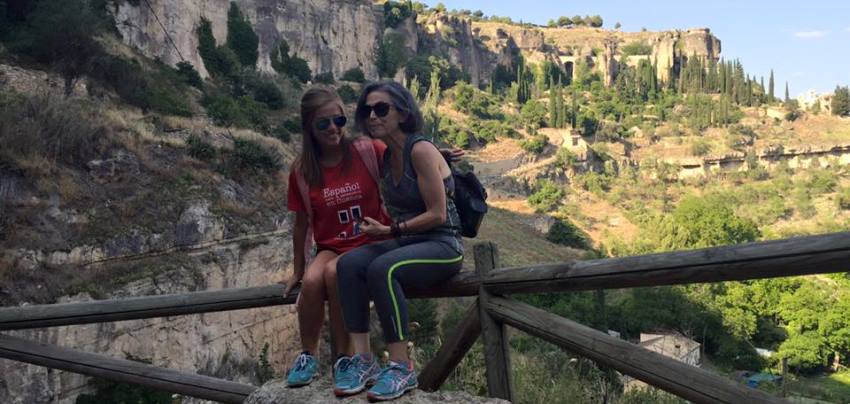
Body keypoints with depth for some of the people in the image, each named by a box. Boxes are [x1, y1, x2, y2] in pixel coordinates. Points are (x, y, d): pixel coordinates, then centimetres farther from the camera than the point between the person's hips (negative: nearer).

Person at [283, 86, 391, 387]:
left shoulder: (368, 151, -9)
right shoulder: (301, 171, -1)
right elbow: (301, 225, 7)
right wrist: (297, 271, 12)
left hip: (372, 243, -2)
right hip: (331, 247, 3)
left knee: (334, 273, -32)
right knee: (312, 280, -29)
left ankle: (344, 357, -14)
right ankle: (308, 356, -6)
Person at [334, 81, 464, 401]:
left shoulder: (421, 150, -13)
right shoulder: (385, 156, 11)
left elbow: (437, 215, -16)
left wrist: (390, 230, -15)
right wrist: (377, 227, 3)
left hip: (443, 245, -7)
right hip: (407, 242, 7)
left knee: (381, 269, -33)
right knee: (349, 263, -19)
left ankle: (401, 366, -22)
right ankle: (362, 359, -18)